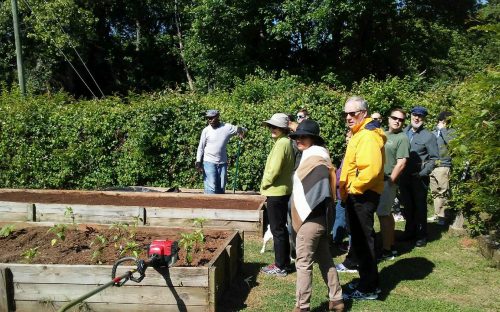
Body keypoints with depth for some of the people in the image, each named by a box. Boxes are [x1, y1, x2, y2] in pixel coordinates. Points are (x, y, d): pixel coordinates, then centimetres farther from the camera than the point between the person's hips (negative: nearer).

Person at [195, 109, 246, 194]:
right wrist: (198, 162, -7)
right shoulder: (206, 130, -3)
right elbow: (201, 147, 2)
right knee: (211, 188, -10)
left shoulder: (227, 127, -2)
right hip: (209, 162, -2)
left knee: (221, 189, 9)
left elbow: (244, 130, 8)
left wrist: (240, 130, -17)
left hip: (222, 163, 2)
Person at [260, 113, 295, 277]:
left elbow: (274, 170, -23)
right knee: (281, 228, 17)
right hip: (282, 191, 10)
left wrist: (264, 185, -7)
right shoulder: (286, 142, 12)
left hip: (276, 192, -10)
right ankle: (285, 261, 26)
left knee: (277, 230, -2)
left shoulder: (281, 143, -17)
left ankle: (280, 266, 6)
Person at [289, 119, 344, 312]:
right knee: (325, 260, 17)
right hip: (317, 219, 10)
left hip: (312, 219, -10)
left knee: (303, 264, -2)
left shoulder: (315, 160, -17)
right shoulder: (311, 157, 14)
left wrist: (308, 213, -19)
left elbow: (322, 192, -27)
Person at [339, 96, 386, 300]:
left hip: (362, 195, -11)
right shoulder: (359, 133, 15)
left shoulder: (368, 136, -19)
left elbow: (371, 170, -30)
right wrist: (347, 191, 16)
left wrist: (354, 188, -17)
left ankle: (368, 289, 12)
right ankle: (368, 281, 32)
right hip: (357, 195, 11)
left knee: (363, 241, -1)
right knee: (360, 239, 19)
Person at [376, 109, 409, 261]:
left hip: (387, 181, -8)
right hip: (378, 180, 8)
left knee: (383, 214, -6)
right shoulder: (382, 134, 15)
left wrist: (390, 181, -17)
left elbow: (401, 163, -16)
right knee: (387, 214, 16)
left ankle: (386, 251, 4)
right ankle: (391, 246, 28)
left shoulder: (402, 138, -9)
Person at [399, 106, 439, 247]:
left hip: (419, 177, -4)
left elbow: (434, 158, -3)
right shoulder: (404, 132, 7)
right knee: (407, 206, 13)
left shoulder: (429, 136, -3)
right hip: (403, 176, 4)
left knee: (420, 206, 5)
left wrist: (423, 173, -12)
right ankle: (410, 231, 28)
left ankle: (421, 235, 18)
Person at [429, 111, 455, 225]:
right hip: (431, 165, 5)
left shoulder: (451, 132, 3)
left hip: (443, 166, -5)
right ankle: (437, 214, 18)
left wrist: (443, 129, -10)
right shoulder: (433, 132, 16)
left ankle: (442, 216, 0)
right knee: (435, 192, 9)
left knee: (443, 192, -7)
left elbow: (451, 142, -17)